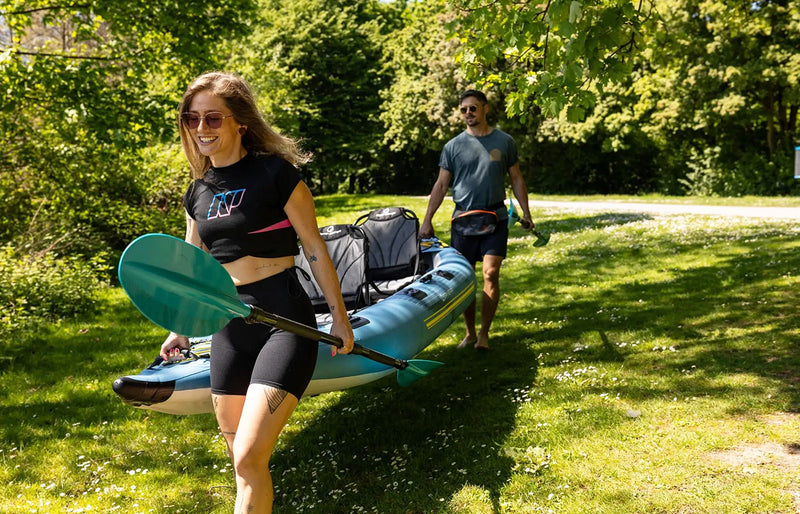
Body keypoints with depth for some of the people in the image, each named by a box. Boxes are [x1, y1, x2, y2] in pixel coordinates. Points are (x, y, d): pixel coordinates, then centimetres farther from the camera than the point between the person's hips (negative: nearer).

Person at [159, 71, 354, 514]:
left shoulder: (275, 174, -8)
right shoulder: (198, 192, 10)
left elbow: (315, 249, -4)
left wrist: (340, 318, -3)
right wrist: (181, 328, 21)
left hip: (284, 320, -6)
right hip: (229, 326, 6)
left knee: (249, 458, -13)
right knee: (240, 458, 12)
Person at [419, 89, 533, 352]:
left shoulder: (504, 141, 6)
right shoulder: (453, 146, 5)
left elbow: (516, 179, 13)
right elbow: (441, 185, 6)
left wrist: (526, 213, 7)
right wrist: (427, 220, 0)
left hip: (495, 219, -1)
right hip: (463, 219, 1)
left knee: (490, 274, -10)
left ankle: (484, 333, 0)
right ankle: (470, 332, 18)